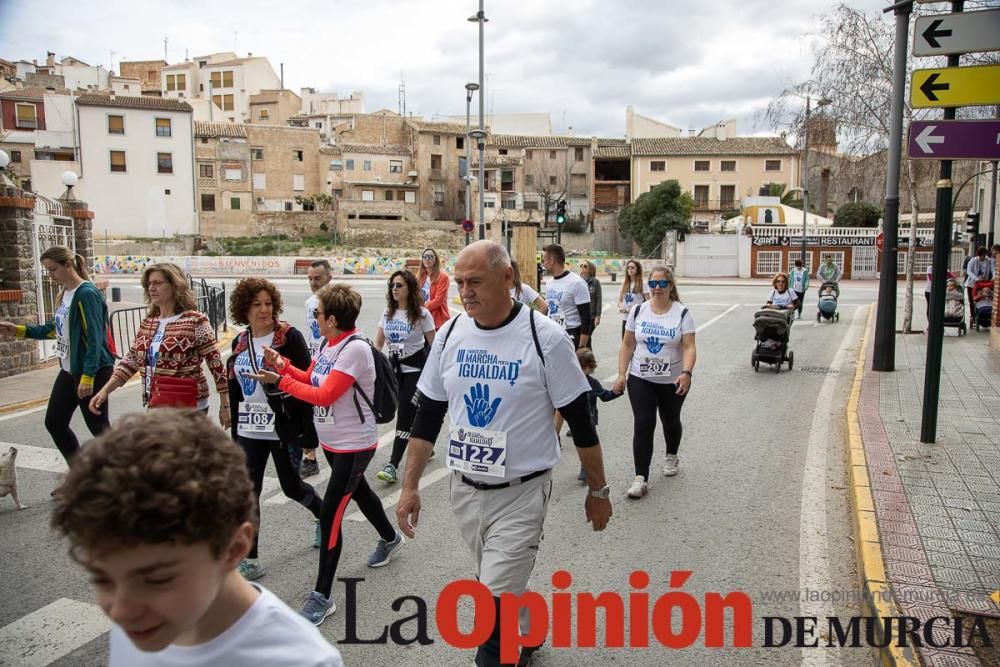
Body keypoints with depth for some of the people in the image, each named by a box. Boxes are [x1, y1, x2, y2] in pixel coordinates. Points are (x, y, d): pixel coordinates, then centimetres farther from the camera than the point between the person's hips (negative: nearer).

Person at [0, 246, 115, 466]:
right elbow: (54, 329, 19)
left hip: (94, 371, -10)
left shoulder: (87, 294, -18)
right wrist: (18, 330, 10)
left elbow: (94, 339, -22)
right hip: (69, 370, 10)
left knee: (98, 426, 1)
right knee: (54, 422, 14)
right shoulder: (64, 294, 9)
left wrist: (87, 377, -24)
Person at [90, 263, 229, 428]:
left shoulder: (195, 321, -11)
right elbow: (131, 361, 14)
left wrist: (225, 406, -12)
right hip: (156, 406, 7)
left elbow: (216, 363, -12)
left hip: (188, 408, -7)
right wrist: (105, 391, 3)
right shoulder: (147, 323, 10)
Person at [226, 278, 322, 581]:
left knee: (291, 485, 11)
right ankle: (248, 556, 14)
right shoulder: (240, 342, 6)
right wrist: (235, 429, 13)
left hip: (283, 428, -4)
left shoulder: (289, 336, -11)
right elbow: (235, 388, 13)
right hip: (249, 431, 5)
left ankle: (323, 515, 41)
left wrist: (305, 427, -19)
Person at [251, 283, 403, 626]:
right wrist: (282, 365, -7)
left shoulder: (356, 348, -25)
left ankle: (322, 596, 1)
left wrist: (280, 381, -23)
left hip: (354, 444, -9)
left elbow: (324, 395, -28)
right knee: (359, 491, 27)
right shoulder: (329, 345, 1)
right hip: (332, 441, 9)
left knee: (329, 514, -9)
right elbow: (311, 380, 9)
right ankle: (389, 537, 53)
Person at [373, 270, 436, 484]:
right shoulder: (388, 312, 6)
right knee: (409, 413, 15)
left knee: (405, 416, -10)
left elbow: (434, 345, -6)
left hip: (415, 369, -6)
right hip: (395, 368, 6)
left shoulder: (421, 314, -9)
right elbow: (378, 343, 11)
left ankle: (392, 466, -11)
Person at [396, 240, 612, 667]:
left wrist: (598, 491, 0)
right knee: (502, 586, 23)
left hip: (521, 493, -5)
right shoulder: (451, 335, -2)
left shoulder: (545, 338, -15)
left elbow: (581, 422, -7)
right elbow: (427, 416, 6)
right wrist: (410, 486, 4)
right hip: (464, 489, 5)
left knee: (495, 607, -6)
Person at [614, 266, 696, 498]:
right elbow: (627, 345, 4)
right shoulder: (638, 311, -1)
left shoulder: (682, 314, -8)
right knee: (643, 424, -9)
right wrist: (621, 375, -3)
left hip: (673, 382, 0)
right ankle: (641, 478, -7)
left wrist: (686, 373, -31)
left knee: (671, 421, 18)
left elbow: (689, 347, -14)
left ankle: (671, 456, 47)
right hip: (641, 380, 1)